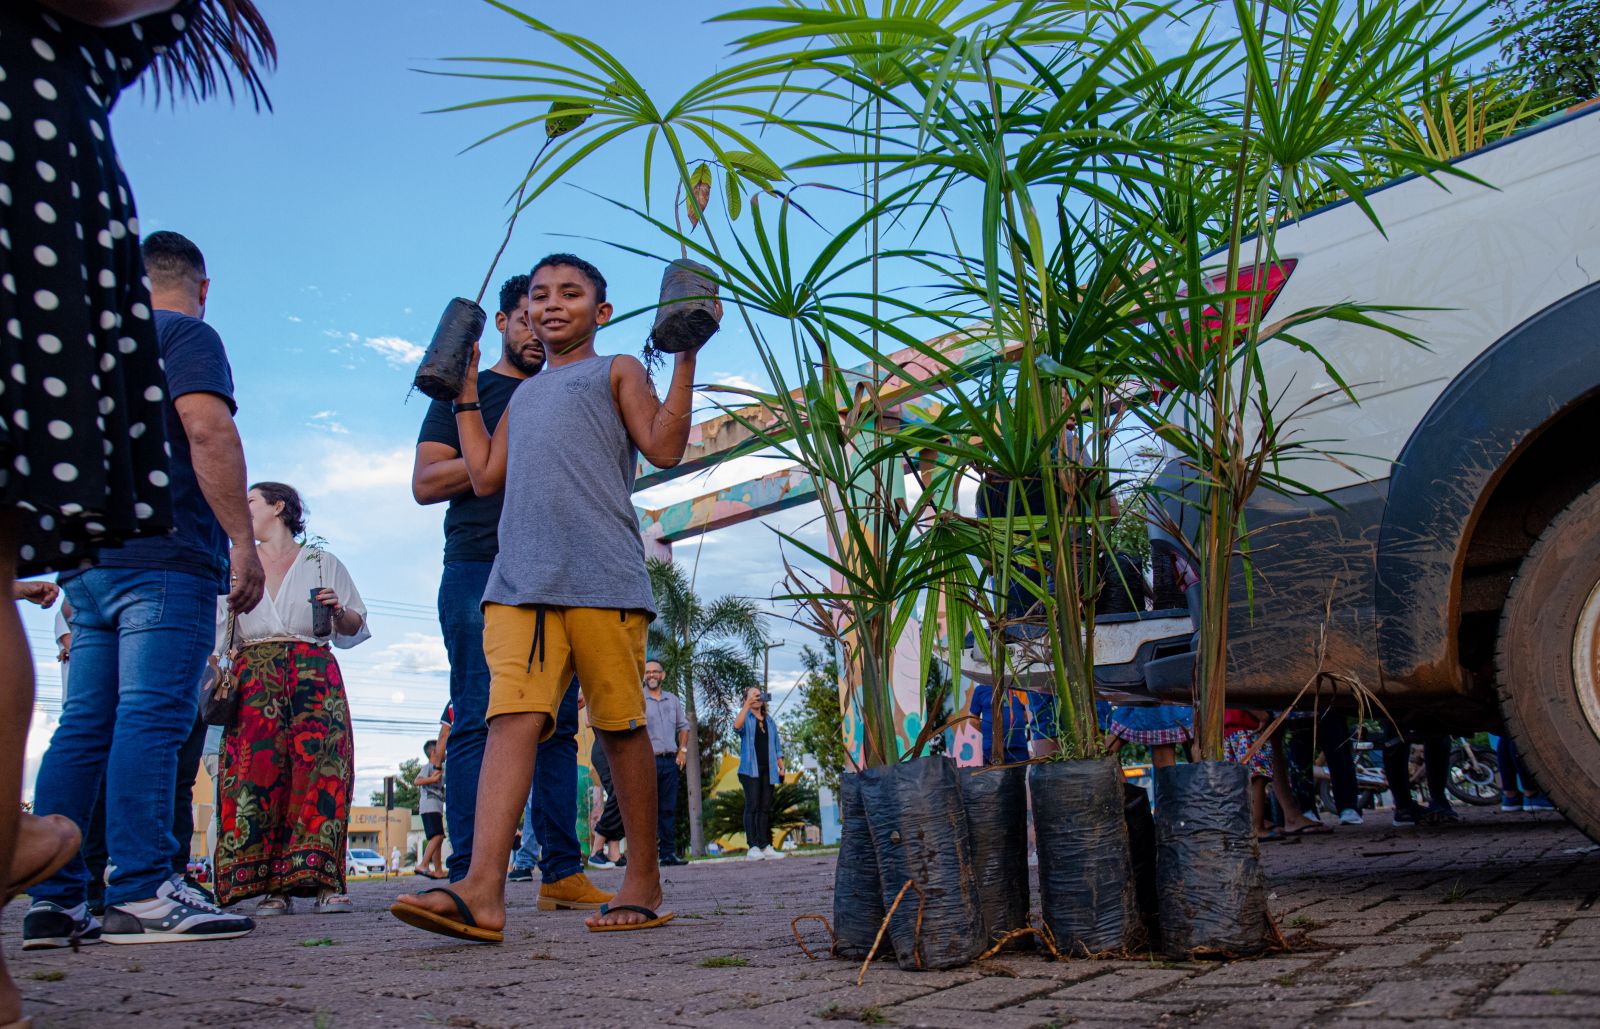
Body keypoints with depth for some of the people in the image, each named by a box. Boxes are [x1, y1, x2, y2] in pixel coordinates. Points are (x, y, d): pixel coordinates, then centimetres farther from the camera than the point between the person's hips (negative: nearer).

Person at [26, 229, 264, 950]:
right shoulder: (187, 335, 1)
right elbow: (208, 431, -14)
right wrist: (244, 542, -15)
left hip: (85, 563, 8)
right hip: (163, 557, -8)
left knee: (83, 727, 5)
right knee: (153, 716, -13)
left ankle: (55, 899, 5)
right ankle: (141, 892, -17)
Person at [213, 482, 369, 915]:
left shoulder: (323, 562, 16)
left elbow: (354, 630, 16)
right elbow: (219, 632, 19)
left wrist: (339, 610, -4)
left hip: (315, 673, -2)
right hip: (254, 677, 2)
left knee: (320, 765, -16)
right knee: (258, 767, -12)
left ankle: (322, 879, -19)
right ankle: (270, 884, -11)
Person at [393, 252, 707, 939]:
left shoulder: (616, 372, 15)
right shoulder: (523, 395, 30)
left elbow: (665, 447, 1)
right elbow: (486, 476, 24)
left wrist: (685, 356, -2)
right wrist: (464, 394, 31)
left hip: (604, 577, -4)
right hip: (519, 580, 4)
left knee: (621, 725, 0)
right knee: (513, 716, -11)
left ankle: (643, 883, 10)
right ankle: (482, 889, -20)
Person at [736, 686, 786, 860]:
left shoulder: (769, 721, 21)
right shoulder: (746, 719, 6)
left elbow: (776, 747, 21)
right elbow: (737, 726, -19)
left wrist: (781, 767, 10)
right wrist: (747, 704, -22)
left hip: (768, 769, 5)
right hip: (750, 769, -5)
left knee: (765, 808, 3)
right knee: (752, 806, -10)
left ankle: (766, 847, 4)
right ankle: (752, 848, -13)